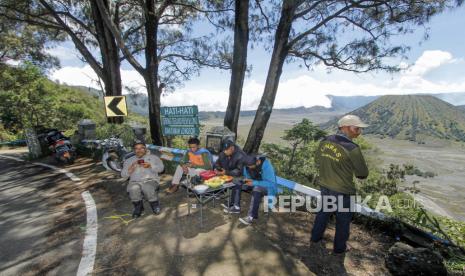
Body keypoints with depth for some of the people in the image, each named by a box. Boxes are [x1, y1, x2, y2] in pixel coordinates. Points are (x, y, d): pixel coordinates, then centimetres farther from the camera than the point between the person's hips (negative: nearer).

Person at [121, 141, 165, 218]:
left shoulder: (153, 157, 19)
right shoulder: (129, 160, 23)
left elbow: (161, 168, 6)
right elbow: (123, 174, 15)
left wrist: (150, 166, -11)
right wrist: (130, 169, -6)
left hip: (150, 180, -1)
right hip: (135, 182, 2)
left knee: (149, 189, -35)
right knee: (133, 190, -33)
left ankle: (155, 205, -4)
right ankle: (138, 207, -4)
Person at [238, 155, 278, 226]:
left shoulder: (266, 166, -29)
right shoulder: (247, 165, -11)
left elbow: (271, 183, -28)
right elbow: (246, 176, 5)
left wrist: (254, 183, -33)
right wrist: (246, 180, -19)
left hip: (268, 187, -6)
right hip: (255, 185, 6)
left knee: (257, 189, -36)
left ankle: (251, 217, -34)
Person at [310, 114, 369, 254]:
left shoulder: (325, 141, -6)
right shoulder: (352, 148, -24)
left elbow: (317, 161, 8)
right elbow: (363, 174, -13)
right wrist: (352, 170, 7)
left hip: (325, 186, 6)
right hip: (343, 191, -5)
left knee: (324, 211, 26)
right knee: (343, 219, 17)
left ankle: (316, 236, 44)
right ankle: (339, 247, 36)